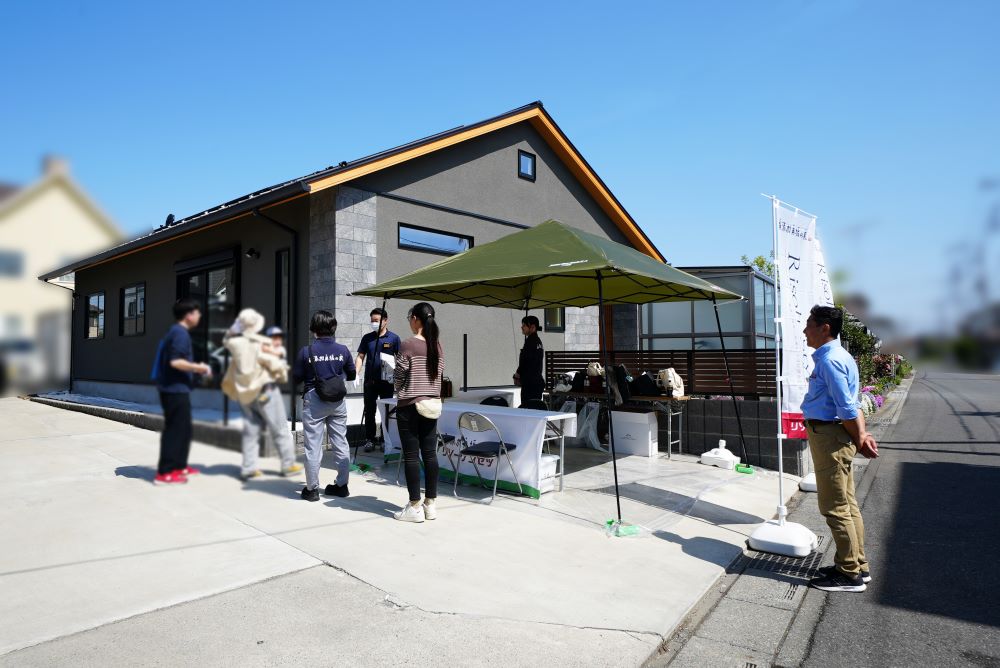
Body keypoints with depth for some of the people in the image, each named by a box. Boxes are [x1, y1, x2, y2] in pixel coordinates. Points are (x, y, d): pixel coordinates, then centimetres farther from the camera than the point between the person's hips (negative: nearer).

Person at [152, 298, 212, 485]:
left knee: (184, 428, 17)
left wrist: (196, 367, 14)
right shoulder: (181, 333, -15)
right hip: (176, 389, -10)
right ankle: (164, 473, 0)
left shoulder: (175, 332, 16)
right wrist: (199, 368, -14)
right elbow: (175, 362, -24)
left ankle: (179, 466, 27)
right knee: (174, 429, -5)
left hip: (174, 388, 10)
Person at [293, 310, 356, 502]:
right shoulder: (342, 350, -3)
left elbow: (296, 377, -2)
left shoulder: (307, 351, -11)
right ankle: (342, 485, 20)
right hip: (338, 402, 3)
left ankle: (312, 489, 12)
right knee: (341, 444, 12)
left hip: (314, 401, -3)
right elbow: (352, 375, 8)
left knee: (313, 446, 6)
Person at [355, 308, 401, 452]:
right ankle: (369, 440, 14)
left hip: (386, 381, -2)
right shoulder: (367, 338, 6)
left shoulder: (393, 338, 0)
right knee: (369, 411, 5)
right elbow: (360, 357, 7)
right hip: (370, 381, 2)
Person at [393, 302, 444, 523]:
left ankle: (415, 507, 6)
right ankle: (430, 504, 16)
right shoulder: (437, 346, 5)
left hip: (409, 406, -6)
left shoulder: (408, 345, -13)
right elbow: (439, 374, 11)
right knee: (430, 454, 9)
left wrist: (398, 391, 13)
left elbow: (398, 377, -7)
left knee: (411, 456, 1)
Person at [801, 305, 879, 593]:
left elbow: (847, 408, -20)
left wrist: (859, 439, -9)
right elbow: (853, 404, 13)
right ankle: (858, 566, 27)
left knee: (835, 508, -1)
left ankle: (850, 574, 9)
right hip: (834, 436, 11)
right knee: (847, 505, 17)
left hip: (829, 436, -10)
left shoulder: (830, 360, -18)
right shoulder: (837, 356, 15)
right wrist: (861, 435, 7)